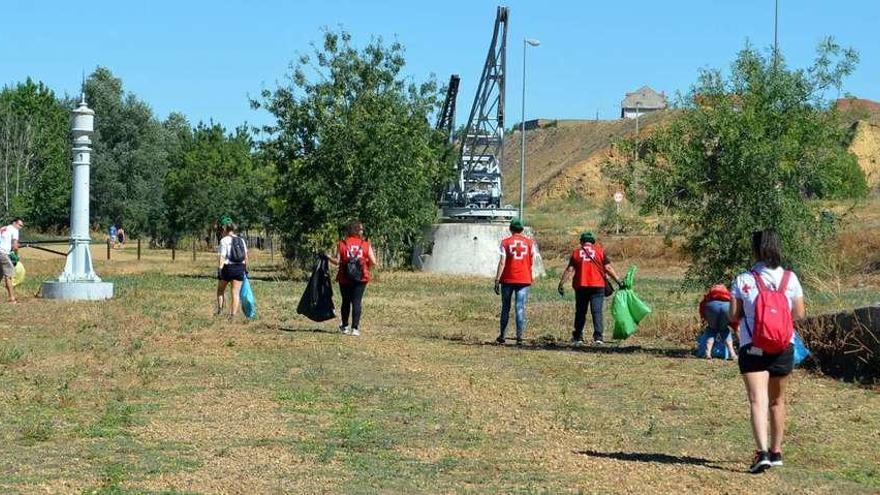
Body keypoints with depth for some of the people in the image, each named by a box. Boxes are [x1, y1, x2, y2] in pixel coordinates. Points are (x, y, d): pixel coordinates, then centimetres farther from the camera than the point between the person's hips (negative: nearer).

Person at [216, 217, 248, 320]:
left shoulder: (224, 240, -7)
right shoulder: (241, 240, 9)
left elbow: (222, 256, -16)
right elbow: (246, 256, 8)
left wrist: (220, 268, -19)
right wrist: (245, 268, 16)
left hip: (227, 267, -4)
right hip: (239, 268, 4)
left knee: (220, 290, 20)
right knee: (236, 293, 3)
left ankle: (220, 309, 16)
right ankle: (233, 315, -2)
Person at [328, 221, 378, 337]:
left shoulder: (342, 244, -2)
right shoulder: (366, 244, -1)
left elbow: (337, 262, -8)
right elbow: (373, 262, -4)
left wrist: (328, 257, 10)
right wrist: (371, 265, 18)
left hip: (345, 278, 1)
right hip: (360, 278, -1)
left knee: (346, 301, 14)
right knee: (357, 301, 2)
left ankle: (345, 327, 22)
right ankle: (355, 328, -5)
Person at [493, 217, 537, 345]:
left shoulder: (505, 242, -3)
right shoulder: (529, 242, 3)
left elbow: (502, 262, -8)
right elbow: (531, 262, 8)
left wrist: (497, 280, -7)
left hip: (507, 279, 0)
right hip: (524, 279, 1)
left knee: (505, 308, 11)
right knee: (520, 308, -1)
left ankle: (502, 336, 16)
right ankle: (519, 337, -8)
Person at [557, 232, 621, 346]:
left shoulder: (576, 252, 7)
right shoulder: (600, 251, 5)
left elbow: (569, 270, 1)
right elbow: (608, 268, -2)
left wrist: (561, 283, 3)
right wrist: (618, 281, 1)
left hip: (580, 286, 1)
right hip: (597, 286, -1)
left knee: (580, 312, 11)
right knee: (597, 311, -3)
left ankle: (578, 337, 15)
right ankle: (598, 337, -13)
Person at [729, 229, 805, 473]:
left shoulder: (742, 280, -7)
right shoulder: (790, 279, -2)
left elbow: (734, 315, -5)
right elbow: (799, 314, 3)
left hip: (752, 348, -3)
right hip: (783, 348, 3)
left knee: (758, 400, -9)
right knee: (777, 401, 18)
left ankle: (762, 451, -26)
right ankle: (776, 452, 28)